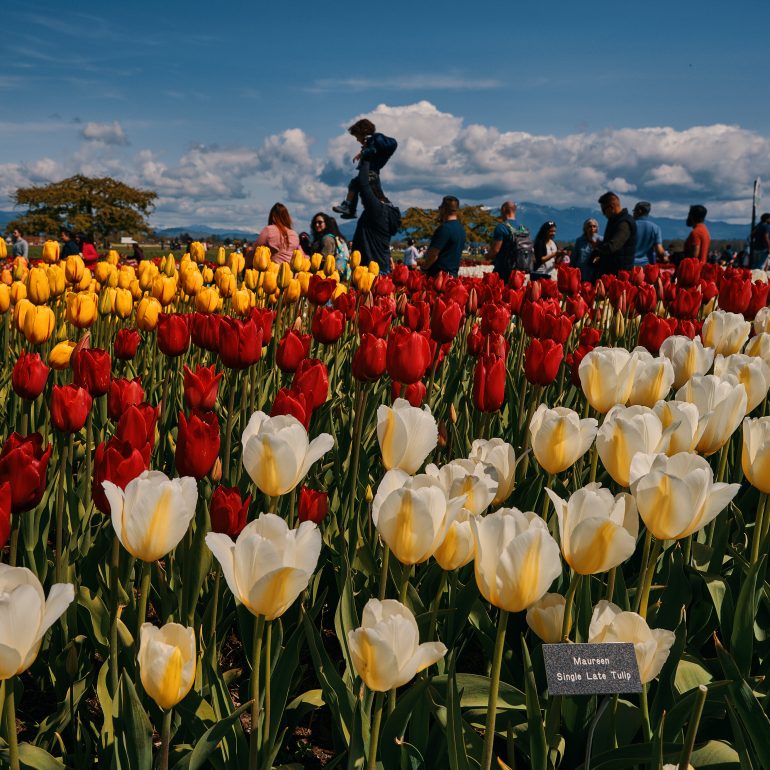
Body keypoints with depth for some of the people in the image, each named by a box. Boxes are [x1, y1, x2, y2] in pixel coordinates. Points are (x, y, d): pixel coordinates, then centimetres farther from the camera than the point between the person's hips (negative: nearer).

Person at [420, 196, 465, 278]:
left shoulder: (444, 228, -15)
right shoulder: (461, 228, 14)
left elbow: (433, 255, -18)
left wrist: (423, 268, -3)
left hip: (439, 274, -9)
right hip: (453, 274, 9)